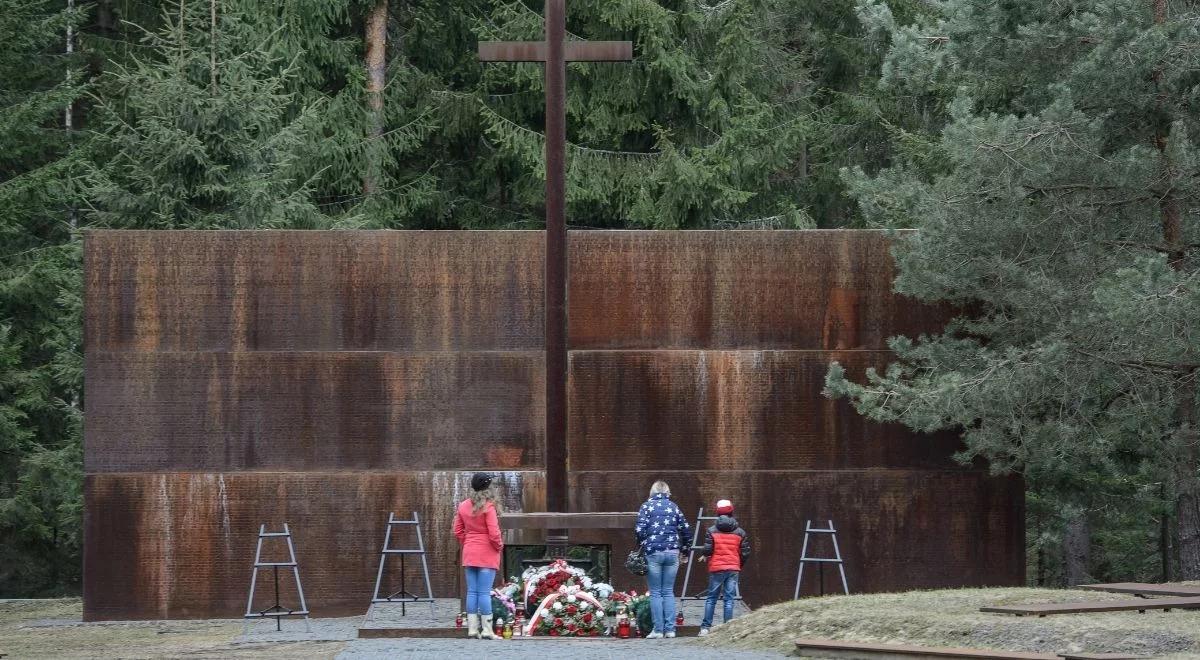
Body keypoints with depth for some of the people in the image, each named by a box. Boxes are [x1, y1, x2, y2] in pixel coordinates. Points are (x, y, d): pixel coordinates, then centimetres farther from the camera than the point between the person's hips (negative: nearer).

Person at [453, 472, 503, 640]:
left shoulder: (463, 506, 6)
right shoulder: (488, 507, -14)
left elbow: (457, 531, 10)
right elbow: (494, 533, -15)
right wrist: (499, 546, 2)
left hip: (469, 553, 6)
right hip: (487, 553, -6)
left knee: (472, 591, 8)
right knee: (485, 592, -5)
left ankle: (472, 628, 8)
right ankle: (486, 630, -4)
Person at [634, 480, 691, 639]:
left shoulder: (647, 506, 0)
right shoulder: (673, 507, 10)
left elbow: (640, 530, -9)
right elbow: (686, 530, 11)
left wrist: (642, 547, 7)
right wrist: (684, 551, 21)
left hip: (653, 553, -3)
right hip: (672, 553, 3)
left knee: (656, 593, 1)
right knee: (669, 592, 9)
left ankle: (658, 630, -2)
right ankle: (670, 629, 5)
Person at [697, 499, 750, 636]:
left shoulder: (711, 531, -3)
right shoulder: (740, 532, 3)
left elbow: (707, 550, -9)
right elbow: (745, 552, 3)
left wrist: (704, 556, 14)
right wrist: (740, 565, 19)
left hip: (716, 569, -1)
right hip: (733, 569, 1)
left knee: (711, 598, 7)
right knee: (729, 599, 3)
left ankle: (705, 627, 4)